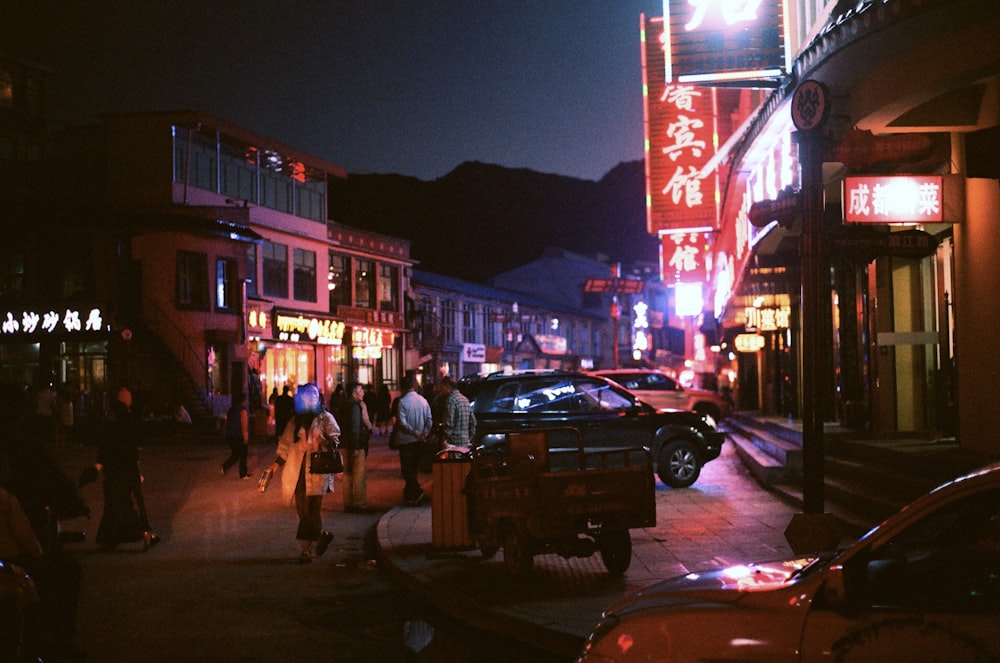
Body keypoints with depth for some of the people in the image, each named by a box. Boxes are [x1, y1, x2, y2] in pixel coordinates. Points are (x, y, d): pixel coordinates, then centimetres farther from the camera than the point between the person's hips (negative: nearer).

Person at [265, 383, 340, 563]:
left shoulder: (326, 418, 6)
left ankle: (308, 549, -2)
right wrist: (277, 462, 7)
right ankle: (322, 535, 23)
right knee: (302, 511, 2)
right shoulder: (295, 421, 17)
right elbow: (286, 443, 19)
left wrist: (325, 441, -22)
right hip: (297, 472, 4)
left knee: (312, 511, -9)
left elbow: (335, 439, 0)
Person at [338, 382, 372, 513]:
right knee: (359, 475, -2)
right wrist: (356, 447, -21)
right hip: (356, 445, -9)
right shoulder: (355, 406, -16)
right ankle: (359, 504, 0)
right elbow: (354, 427, -21)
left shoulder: (343, 405, 12)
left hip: (345, 445, 9)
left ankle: (348, 504, 20)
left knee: (348, 474, 14)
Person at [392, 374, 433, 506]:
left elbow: (402, 423, -18)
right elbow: (429, 421, 2)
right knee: (414, 468, 15)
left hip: (406, 440, -5)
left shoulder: (402, 402, -12)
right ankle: (409, 494, 24)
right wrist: (424, 434, 0)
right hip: (418, 441, 5)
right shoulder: (423, 400, 4)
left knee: (407, 469, -2)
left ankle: (418, 493, -17)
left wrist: (416, 433, -14)